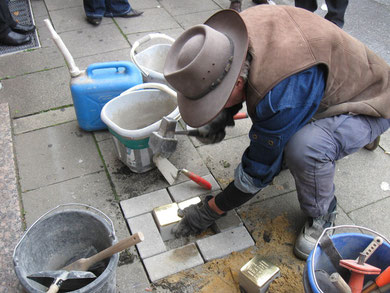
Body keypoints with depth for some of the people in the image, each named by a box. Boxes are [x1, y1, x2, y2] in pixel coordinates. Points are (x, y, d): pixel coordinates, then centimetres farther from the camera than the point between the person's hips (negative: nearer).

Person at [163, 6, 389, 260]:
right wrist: (222, 117, -12)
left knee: (305, 147, -35)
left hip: (369, 106, -8)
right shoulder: (235, 32, -19)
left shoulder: (282, 94, -41)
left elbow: (260, 170, -28)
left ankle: (323, 215, -5)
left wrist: (210, 211, -15)